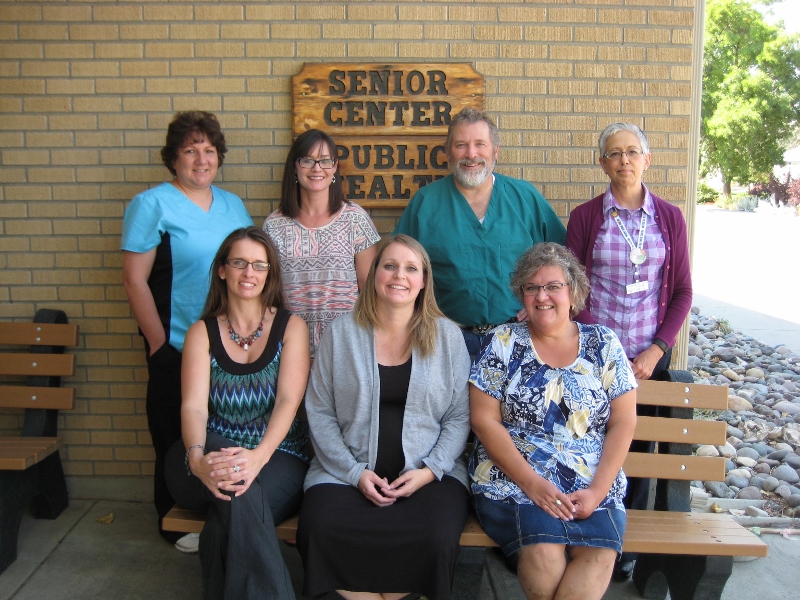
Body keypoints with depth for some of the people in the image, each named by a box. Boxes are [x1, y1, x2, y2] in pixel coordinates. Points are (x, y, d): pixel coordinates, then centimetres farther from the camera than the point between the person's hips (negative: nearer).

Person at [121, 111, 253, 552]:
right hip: (177, 348, -5)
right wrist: (158, 342, -12)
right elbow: (134, 279, -10)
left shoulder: (233, 205, 10)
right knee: (177, 439, 9)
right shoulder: (152, 204, -7)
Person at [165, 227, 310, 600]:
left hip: (277, 456, -1)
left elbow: (288, 401, -11)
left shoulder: (291, 327, 2)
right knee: (237, 494, -35)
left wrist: (258, 456, -30)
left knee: (236, 506, -35)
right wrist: (197, 459, -31)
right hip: (213, 454, 1)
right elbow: (193, 405, -8)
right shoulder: (202, 332, 6)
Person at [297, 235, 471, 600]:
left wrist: (430, 470, -8)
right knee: (320, 531, -27)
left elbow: (460, 416, 5)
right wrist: (355, 472, -8)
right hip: (347, 472, 1)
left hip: (429, 474, 0)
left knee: (436, 539, -28)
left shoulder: (447, 335, 5)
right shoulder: (341, 332, 4)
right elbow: (319, 412, 2)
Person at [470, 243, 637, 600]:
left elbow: (622, 424, 6)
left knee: (601, 553, -29)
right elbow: (484, 420, -2)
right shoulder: (504, 342, 5)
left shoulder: (604, 344, 9)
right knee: (543, 551, -30)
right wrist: (531, 482, -12)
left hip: (593, 486, 2)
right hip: (513, 480, -1)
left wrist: (597, 490, -7)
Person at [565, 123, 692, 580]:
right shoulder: (585, 217, 0)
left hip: (650, 353, 2)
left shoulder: (670, 217, 4)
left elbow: (682, 292, 4)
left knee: (639, 445, 9)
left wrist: (656, 351, -6)